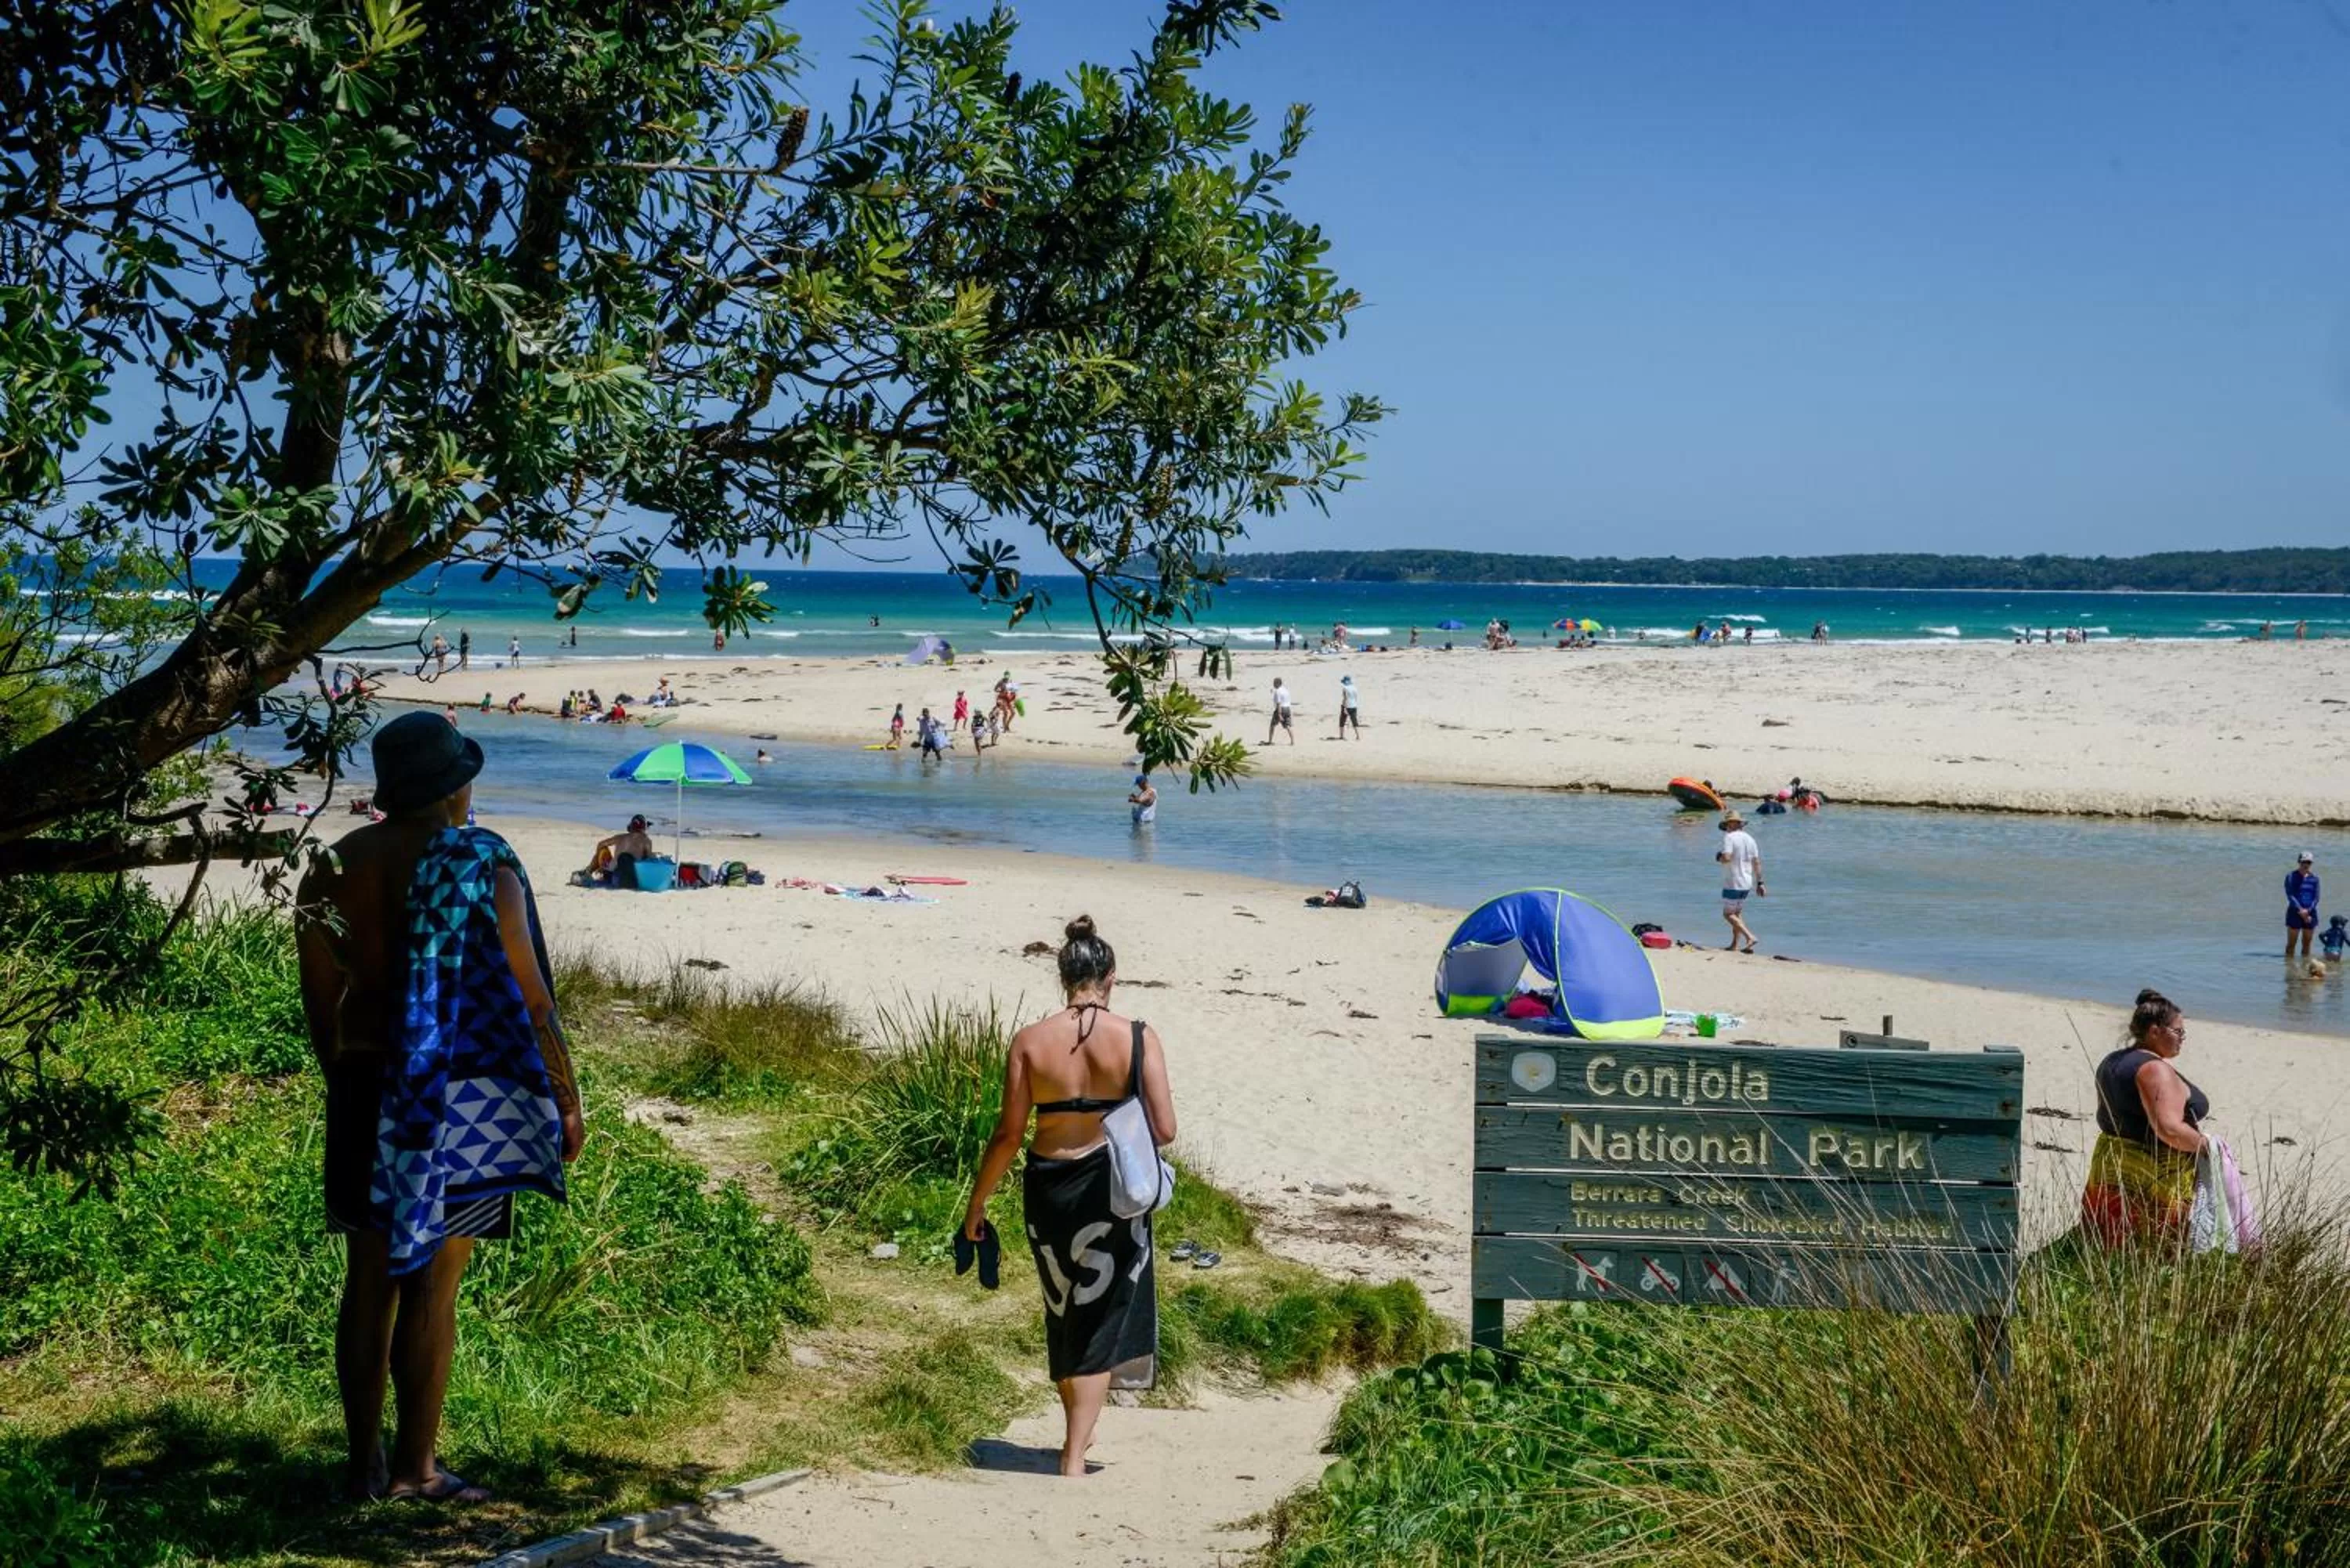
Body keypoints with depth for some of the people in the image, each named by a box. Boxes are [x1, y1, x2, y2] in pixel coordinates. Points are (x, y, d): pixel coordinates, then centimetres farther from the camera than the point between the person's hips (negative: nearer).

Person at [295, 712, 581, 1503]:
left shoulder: (336, 866, 3)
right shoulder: (483, 867, -12)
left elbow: (320, 999, 9)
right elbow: (530, 1000, -11)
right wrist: (565, 1101, -3)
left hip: (363, 1090, 5)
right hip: (458, 1096, -5)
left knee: (370, 1277, 12)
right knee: (432, 1281, 1)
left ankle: (363, 1464, 18)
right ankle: (416, 1466, 8)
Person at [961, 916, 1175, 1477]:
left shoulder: (1029, 1042, -8)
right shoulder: (1139, 1039, -11)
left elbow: (1009, 1134, -5)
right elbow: (1164, 1131, -12)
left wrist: (978, 1201, 7)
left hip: (1049, 1189, 2)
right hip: (1114, 1192, -2)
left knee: (1065, 1313, 21)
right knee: (1102, 1318, 11)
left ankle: (1078, 1435, 39)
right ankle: (1075, 1457, 4)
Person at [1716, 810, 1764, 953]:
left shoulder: (1729, 837, -13)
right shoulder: (1750, 839, 9)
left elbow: (1726, 858, -25)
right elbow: (1757, 862, 10)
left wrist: (1719, 857, -2)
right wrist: (1759, 883, 13)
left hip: (1733, 883, -8)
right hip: (1747, 883, 8)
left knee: (1728, 914, -2)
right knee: (1737, 913, 17)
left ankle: (1750, 937, -17)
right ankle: (1735, 945, 16)